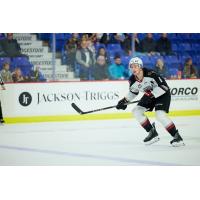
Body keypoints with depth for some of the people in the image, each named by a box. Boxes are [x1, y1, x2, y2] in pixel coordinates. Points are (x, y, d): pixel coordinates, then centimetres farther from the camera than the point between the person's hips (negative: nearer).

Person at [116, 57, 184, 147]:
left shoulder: (150, 74, -32)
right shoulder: (132, 80, -9)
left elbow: (163, 86, -31)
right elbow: (133, 92, 12)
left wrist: (151, 94, -35)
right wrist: (125, 101, 4)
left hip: (162, 94, -8)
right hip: (150, 95, 8)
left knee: (160, 115, -26)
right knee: (136, 111, 1)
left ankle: (177, 137, -18)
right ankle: (153, 133, 9)